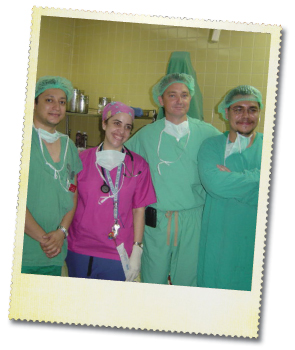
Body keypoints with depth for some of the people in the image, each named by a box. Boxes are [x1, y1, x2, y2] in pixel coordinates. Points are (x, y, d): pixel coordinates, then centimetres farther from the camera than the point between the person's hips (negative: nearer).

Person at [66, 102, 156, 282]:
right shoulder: (82, 159, 1)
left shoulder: (138, 165, 0)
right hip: (80, 253, 1)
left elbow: (139, 210, 0)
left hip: (119, 256, -1)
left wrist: (137, 251, -3)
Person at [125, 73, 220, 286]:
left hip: (193, 220, 0)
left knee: (187, 281, 10)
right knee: (153, 280, 10)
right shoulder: (146, 135, 5)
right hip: (156, 219, 1)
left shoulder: (207, 133, 2)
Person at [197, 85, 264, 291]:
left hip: (258, 239, 1)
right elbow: (213, 182, -18)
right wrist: (257, 177, -13)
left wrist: (232, 179, -13)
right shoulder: (212, 146, 2)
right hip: (218, 240, 0)